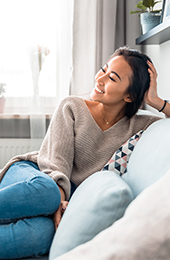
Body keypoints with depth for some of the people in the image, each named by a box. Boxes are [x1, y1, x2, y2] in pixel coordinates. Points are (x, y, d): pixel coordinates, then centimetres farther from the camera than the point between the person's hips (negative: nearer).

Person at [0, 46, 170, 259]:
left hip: (64, 196, 1)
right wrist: (59, 200, -25)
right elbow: (58, 161, -8)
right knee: (45, 190, -41)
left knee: (42, 233, -38)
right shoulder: (72, 107, 2)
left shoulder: (138, 127, 6)